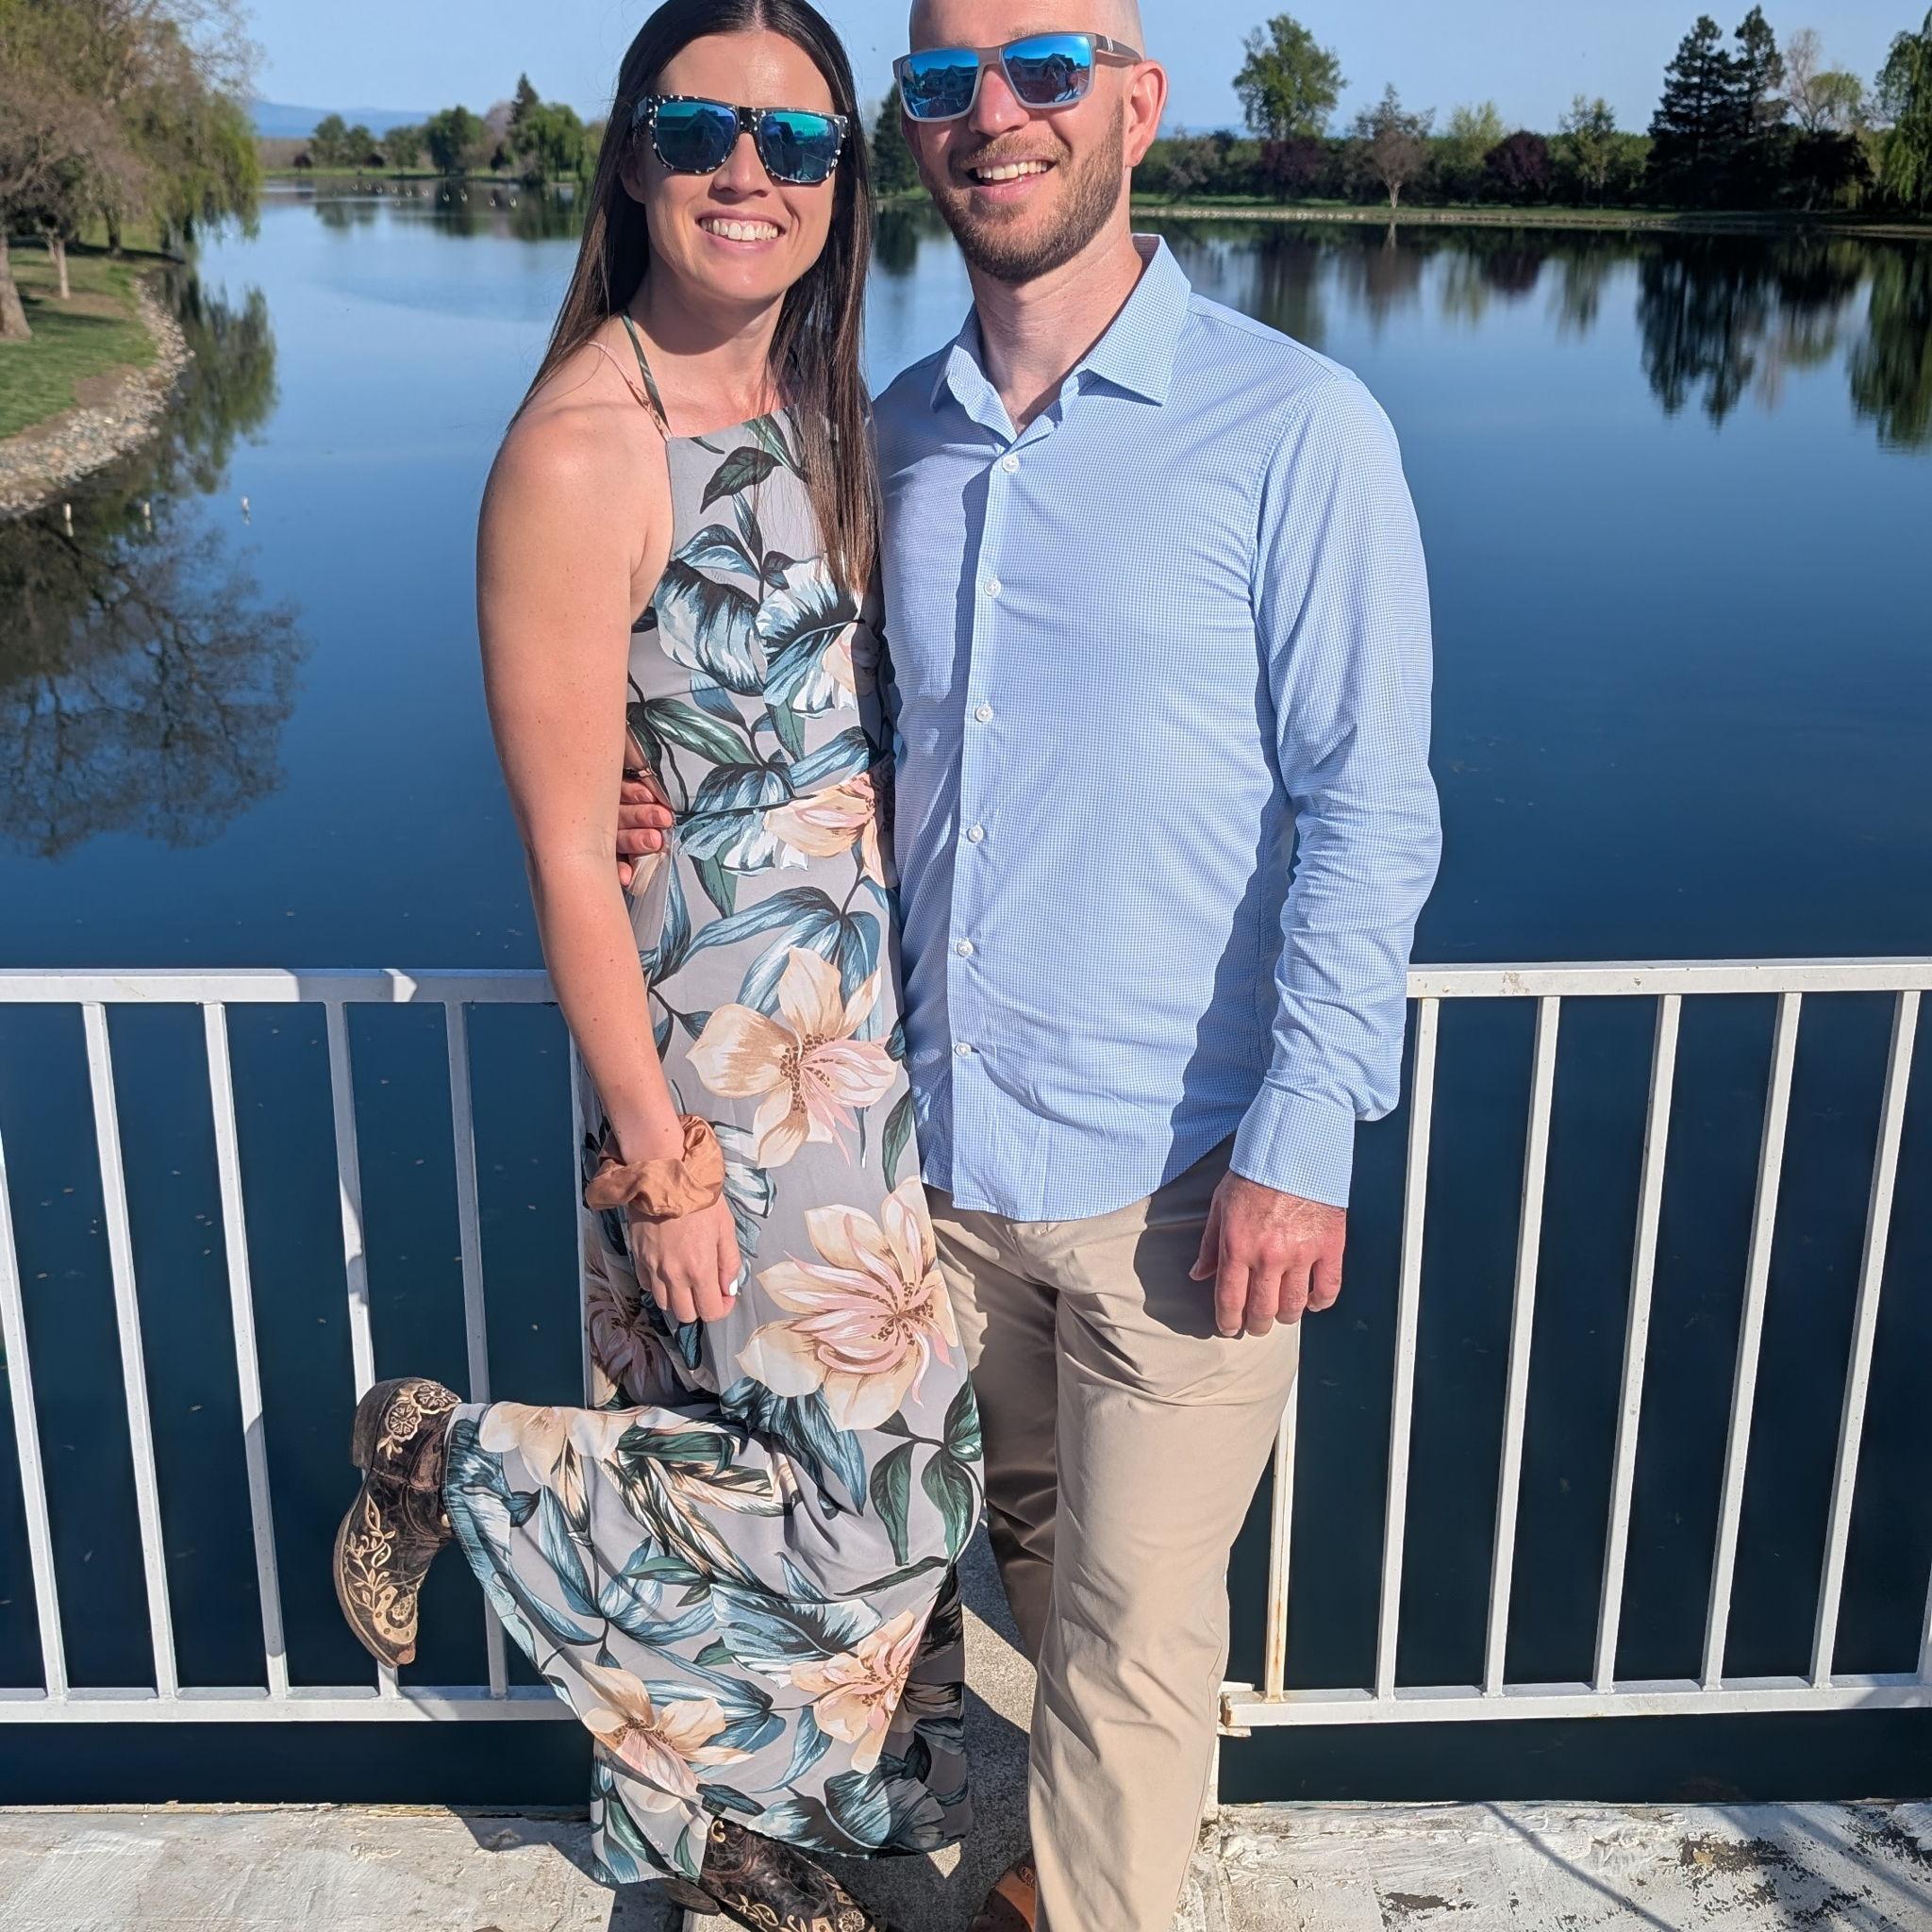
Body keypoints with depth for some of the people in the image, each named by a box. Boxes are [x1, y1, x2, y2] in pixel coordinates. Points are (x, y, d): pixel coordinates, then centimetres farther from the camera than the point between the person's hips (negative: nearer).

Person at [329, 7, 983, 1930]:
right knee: (867, 1500, 3)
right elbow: (570, 852, -18)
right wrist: (658, 1163, -15)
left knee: (875, 1466, 18)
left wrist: (922, 986, 4)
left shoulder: (811, 408, 6)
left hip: (871, 1014, 8)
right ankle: (452, 1466, 19)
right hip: (731, 1052, -8)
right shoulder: (580, 453, -19)